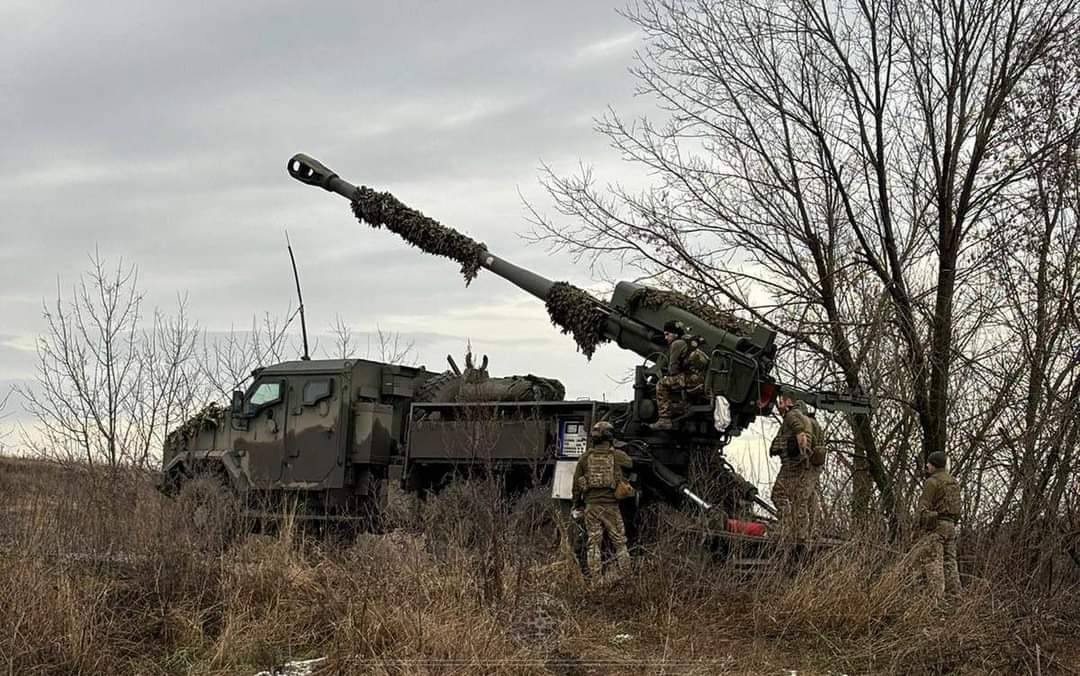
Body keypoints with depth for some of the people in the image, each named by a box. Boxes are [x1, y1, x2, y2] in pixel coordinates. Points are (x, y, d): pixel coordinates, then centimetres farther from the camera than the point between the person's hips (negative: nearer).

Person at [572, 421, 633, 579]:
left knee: (593, 544, 7)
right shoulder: (617, 455, -2)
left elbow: (576, 484, 7)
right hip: (611, 505, -1)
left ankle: (594, 577, 5)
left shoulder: (585, 457, 3)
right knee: (619, 543, 7)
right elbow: (630, 463, 21)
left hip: (591, 505, 2)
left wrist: (576, 503, 19)